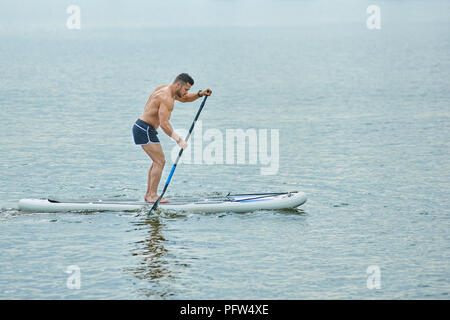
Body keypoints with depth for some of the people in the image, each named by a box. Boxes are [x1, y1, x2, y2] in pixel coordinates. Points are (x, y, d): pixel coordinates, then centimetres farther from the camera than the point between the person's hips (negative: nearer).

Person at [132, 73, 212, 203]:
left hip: (141, 128, 11)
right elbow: (164, 123, -29)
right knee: (160, 161, -10)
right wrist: (178, 140, -29)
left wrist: (200, 94, 8)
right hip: (145, 130, -11)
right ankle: (153, 195, -9)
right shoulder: (166, 98, -21)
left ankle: (149, 194, 19)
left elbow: (185, 99, 26)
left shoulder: (166, 88, 11)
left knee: (157, 161, 17)